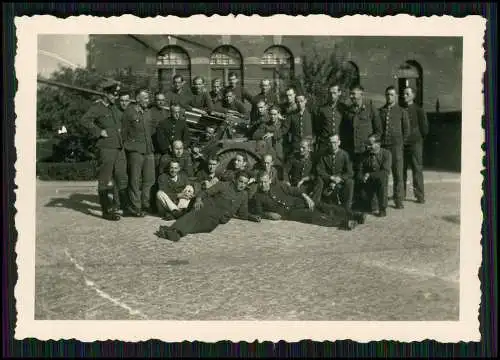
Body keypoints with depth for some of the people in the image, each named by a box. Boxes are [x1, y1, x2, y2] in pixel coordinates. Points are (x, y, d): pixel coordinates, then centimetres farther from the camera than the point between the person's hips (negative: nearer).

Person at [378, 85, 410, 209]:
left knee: (398, 174, -4)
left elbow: (406, 129, 10)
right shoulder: (379, 111, 12)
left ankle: (398, 200, 1)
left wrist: (400, 143, 7)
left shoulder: (401, 111, 7)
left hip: (396, 145, -2)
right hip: (381, 146, 2)